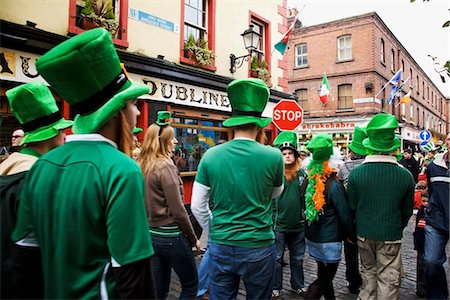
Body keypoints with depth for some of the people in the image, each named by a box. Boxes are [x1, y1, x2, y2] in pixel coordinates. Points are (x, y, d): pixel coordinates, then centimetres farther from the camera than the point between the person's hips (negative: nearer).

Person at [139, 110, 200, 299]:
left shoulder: (143, 166, 4)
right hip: (171, 236, -7)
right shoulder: (166, 167, -18)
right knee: (190, 285, 13)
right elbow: (178, 211, -18)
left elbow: (148, 204, 10)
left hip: (151, 234, 7)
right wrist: (193, 239, -7)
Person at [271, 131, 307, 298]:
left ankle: (298, 285, 38)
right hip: (279, 224, -4)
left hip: (298, 224, 4)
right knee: (277, 258, 11)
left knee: (298, 258, 19)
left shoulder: (302, 173, 3)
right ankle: (275, 288, 27)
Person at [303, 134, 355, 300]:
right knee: (323, 280, 4)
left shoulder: (310, 182, 0)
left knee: (324, 275, 22)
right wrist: (353, 236, 1)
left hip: (313, 237, 7)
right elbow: (345, 215, -14)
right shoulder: (334, 185, -20)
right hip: (329, 241, -7)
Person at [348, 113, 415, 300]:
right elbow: (407, 210, 1)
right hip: (391, 236, -1)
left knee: (368, 272, 21)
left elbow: (352, 206, -2)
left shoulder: (356, 173, -12)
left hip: (364, 234, 2)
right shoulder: (405, 175, -12)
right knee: (388, 279, 12)